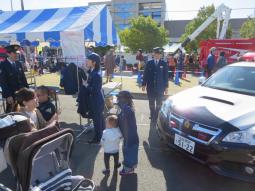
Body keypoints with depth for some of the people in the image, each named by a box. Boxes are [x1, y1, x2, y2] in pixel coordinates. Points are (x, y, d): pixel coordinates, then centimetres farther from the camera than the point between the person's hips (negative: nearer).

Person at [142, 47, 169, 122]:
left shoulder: (164, 64, -1)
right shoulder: (149, 63, 2)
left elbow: (166, 76, 1)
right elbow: (145, 74, 3)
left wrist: (166, 86, 0)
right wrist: (144, 84, 0)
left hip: (160, 87, -1)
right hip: (150, 87, 1)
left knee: (159, 103, 7)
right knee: (151, 103, 10)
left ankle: (157, 116, 21)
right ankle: (153, 116, 27)